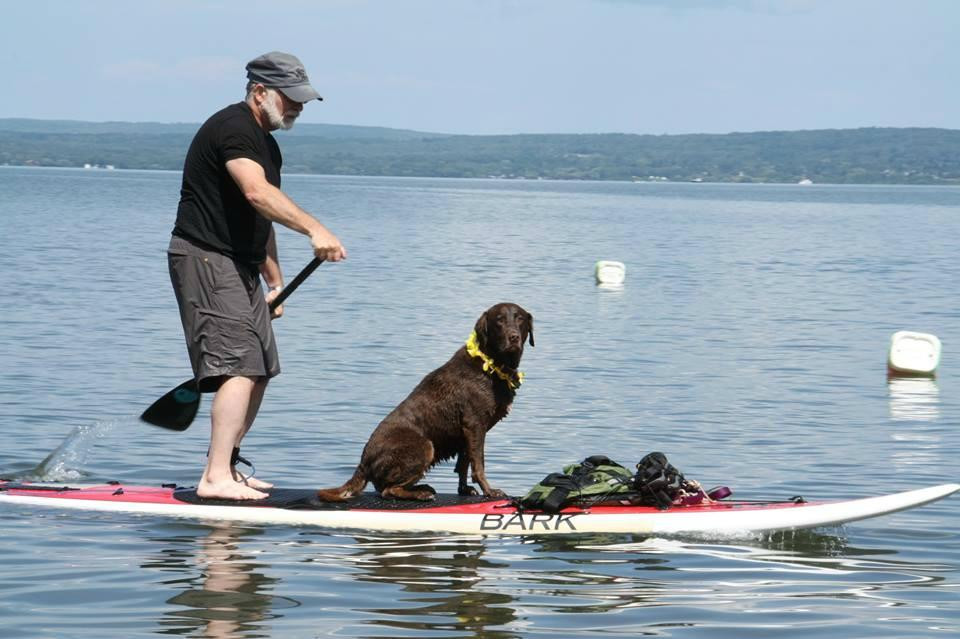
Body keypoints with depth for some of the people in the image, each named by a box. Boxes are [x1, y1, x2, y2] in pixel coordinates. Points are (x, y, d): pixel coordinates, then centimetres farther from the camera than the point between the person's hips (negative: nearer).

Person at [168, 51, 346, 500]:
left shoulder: (266, 144, 18)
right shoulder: (233, 129, -15)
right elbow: (258, 194, -32)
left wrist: (274, 281, 24)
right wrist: (315, 230, -40)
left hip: (239, 266, 11)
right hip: (205, 258, -11)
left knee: (259, 371, 11)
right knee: (240, 367, -18)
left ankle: (226, 467, 18)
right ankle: (215, 477, -20)